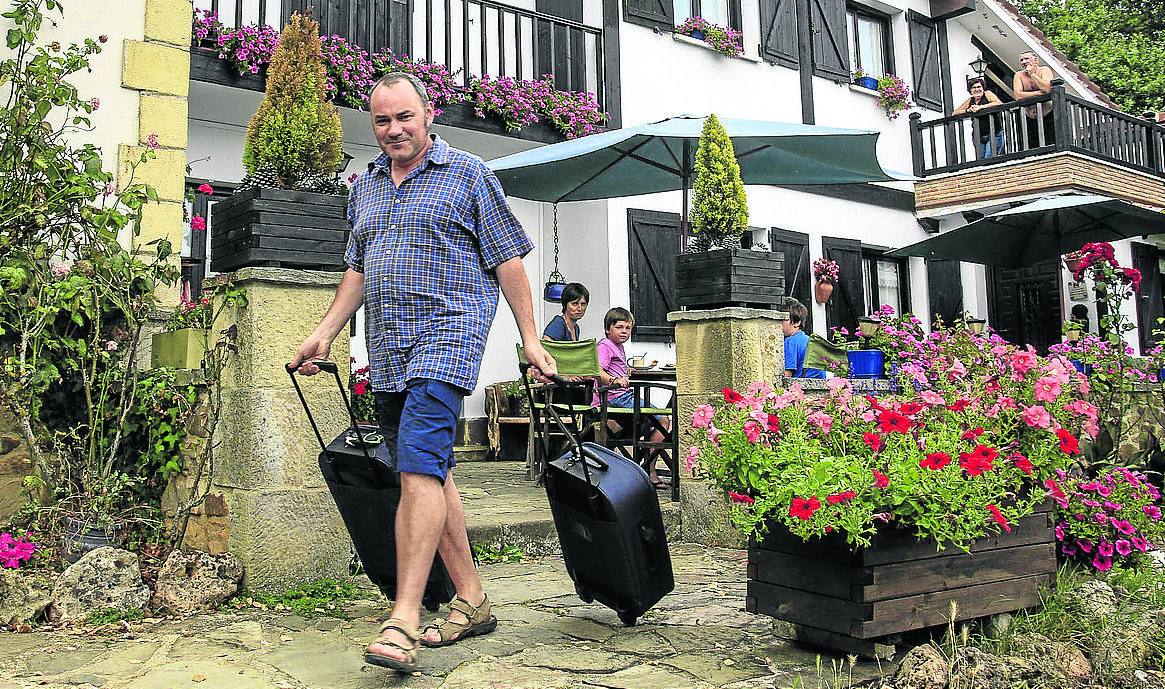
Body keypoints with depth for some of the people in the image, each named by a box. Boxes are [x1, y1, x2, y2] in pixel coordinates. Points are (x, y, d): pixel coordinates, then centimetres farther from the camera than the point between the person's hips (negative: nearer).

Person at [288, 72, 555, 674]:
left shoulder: (468, 175, 3)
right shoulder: (365, 185, 20)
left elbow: (507, 260, 1)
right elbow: (357, 269, 25)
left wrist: (530, 339, -4)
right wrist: (326, 333, 15)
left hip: (447, 336, -7)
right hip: (387, 352, 7)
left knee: (419, 465, -20)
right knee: (432, 472, 8)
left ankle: (403, 621, -20)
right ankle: (472, 601, 18)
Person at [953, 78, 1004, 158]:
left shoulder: (987, 94, 0)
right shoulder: (970, 101, 12)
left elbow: (1000, 103, -17)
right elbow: (954, 113, 10)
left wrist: (981, 106, -21)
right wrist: (968, 110, -8)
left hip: (994, 135, -5)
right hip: (979, 137, 5)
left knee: (989, 160, -17)